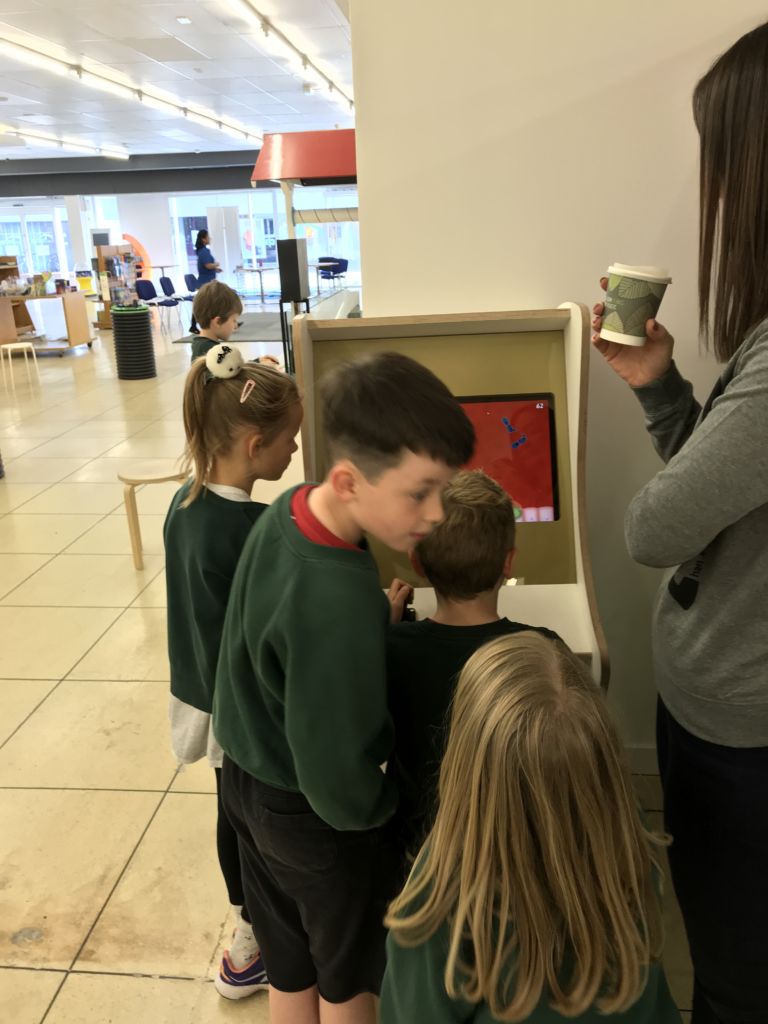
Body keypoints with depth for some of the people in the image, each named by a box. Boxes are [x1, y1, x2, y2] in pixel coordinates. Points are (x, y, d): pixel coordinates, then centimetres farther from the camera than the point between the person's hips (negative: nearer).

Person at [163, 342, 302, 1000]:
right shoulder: (256, 532, -31)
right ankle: (256, 949, 41)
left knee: (237, 815, 27)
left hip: (206, 695, 8)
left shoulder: (186, 504, -6)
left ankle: (253, 923, 52)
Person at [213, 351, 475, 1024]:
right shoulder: (342, 601, -39)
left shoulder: (290, 508, -12)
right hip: (316, 821, -7)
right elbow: (342, 794, -32)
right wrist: (394, 804, -12)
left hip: (249, 783, 7)